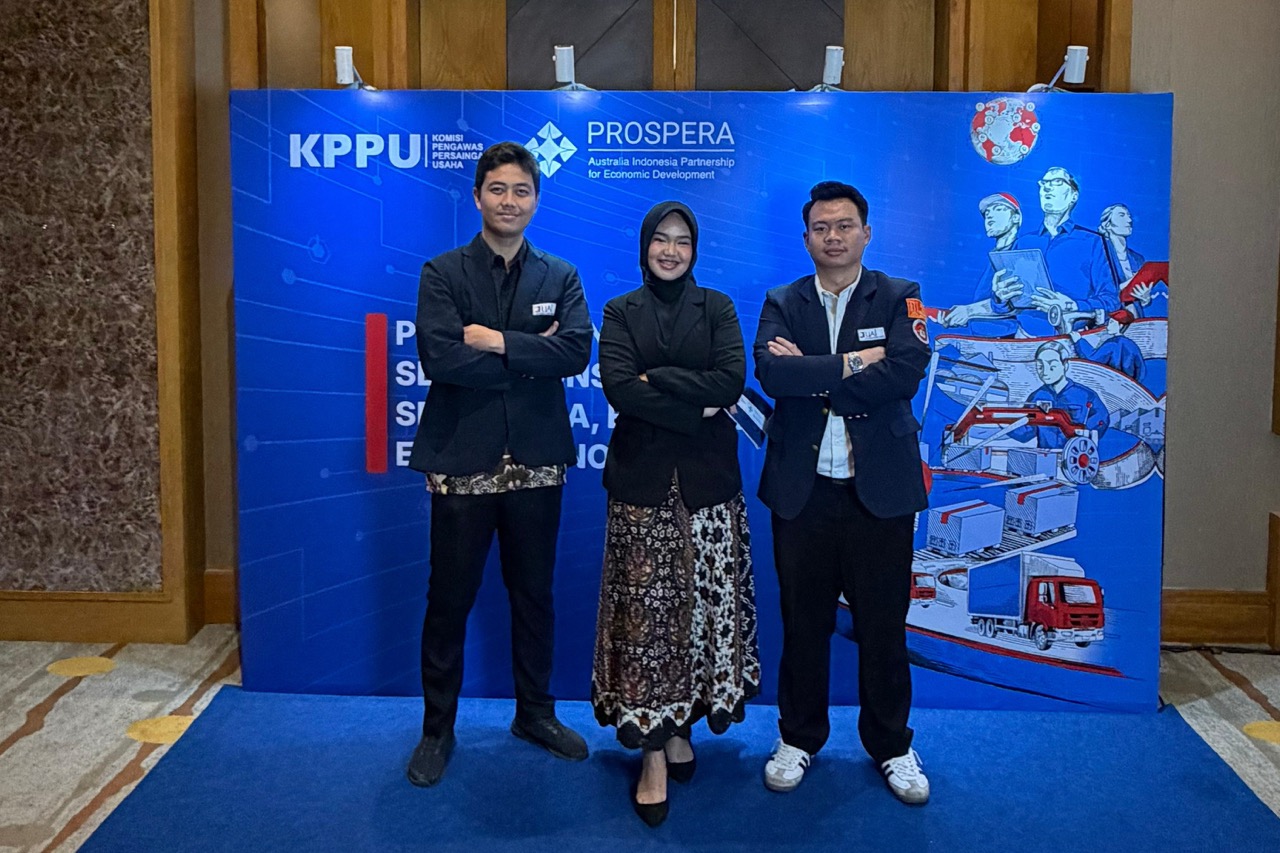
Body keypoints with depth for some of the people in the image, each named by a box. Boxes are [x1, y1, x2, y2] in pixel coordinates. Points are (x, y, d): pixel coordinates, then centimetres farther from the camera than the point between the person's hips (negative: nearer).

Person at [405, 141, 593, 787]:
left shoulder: (561, 277, 7)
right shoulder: (442, 274, 0)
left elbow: (576, 351, -11)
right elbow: (438, 357, -16)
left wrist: (497, 341, -16)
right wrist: (532, 357, -13)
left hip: (536, 462, 2)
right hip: (462, 462, -2)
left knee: (534, 595, 15)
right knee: (448, 601, 7)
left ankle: (535, 713, 33)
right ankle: (437, 728, 23)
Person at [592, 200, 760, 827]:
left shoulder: (717, 308, 11)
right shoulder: (620, 312, 8)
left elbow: (731, 380, -6)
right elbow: (617, 389, -9)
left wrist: (655, 380, -11)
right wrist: (696, 410, -12)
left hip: (707, 479, 1)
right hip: (642, 479, -1)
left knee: (703, 604, 2)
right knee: (646, 609, -4)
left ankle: (680, 724, 21)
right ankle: (652, 751, 5)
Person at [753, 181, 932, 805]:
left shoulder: (899, 298, 3)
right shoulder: (782, 303, 7)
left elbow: (904, 374, -16)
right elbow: (771, 374, -12)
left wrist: (811, 376, -13)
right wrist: (851, 364, -16)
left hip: (879, 488, -1)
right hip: (802, 489, 1)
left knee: (883, 623, 8)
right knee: (803, 620, 11)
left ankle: (891, 747, 27)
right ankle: (799, 737, 28)